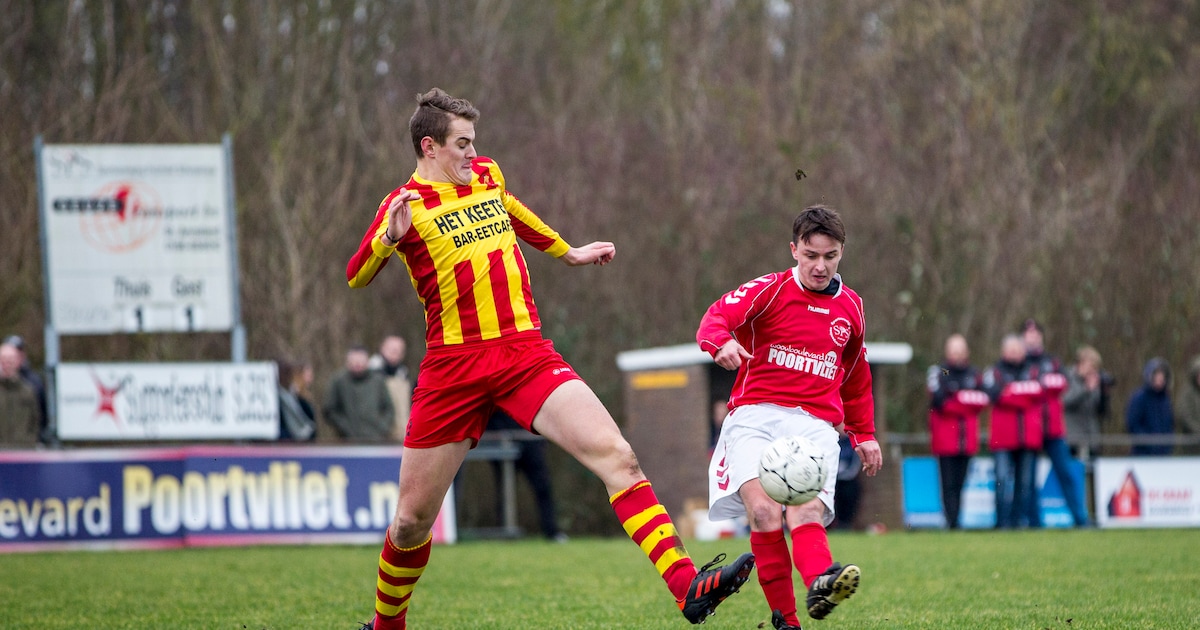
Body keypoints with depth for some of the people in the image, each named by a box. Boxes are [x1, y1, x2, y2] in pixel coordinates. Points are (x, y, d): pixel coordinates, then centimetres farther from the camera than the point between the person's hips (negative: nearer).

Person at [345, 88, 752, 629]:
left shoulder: (488, 176, 14)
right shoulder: (406, 205, -3)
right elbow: (356, 278, -15)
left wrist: (567, 252, 46)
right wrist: (388, 239, -34)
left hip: (527, 355, 4)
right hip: (454, 369, -3)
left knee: (617, 457, -18)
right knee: (413, 519, 4)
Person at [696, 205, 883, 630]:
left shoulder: (850, 307, 18)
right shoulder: (770, 290, 5)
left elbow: (856, 379, 32)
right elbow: (716, 317, -11)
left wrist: (864, 435, 30)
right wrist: (722, 342, -33)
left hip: (816, 424, 2)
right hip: (756, 415, -2)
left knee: (808, 512, -25)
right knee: (764, 512, -26)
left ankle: (820, 583, -54)